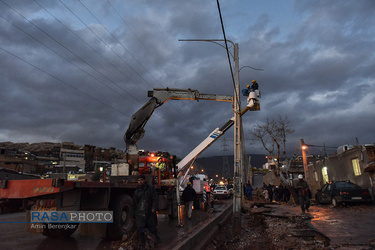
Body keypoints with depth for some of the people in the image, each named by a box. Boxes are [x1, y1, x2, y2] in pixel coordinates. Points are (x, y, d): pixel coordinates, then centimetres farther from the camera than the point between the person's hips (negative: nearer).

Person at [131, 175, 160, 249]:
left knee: (152, 228, 8)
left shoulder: (151, 189, 3)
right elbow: (133, 204, 18)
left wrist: (154, 208, -20)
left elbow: (155, 199, -4)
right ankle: (143, 245, 12)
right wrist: (133, 215, 18)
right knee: (140, 230, -5)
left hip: (149, 213, -2)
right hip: (139, 214, 2)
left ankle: (156, 237, 40)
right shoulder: (137, 191, 12)